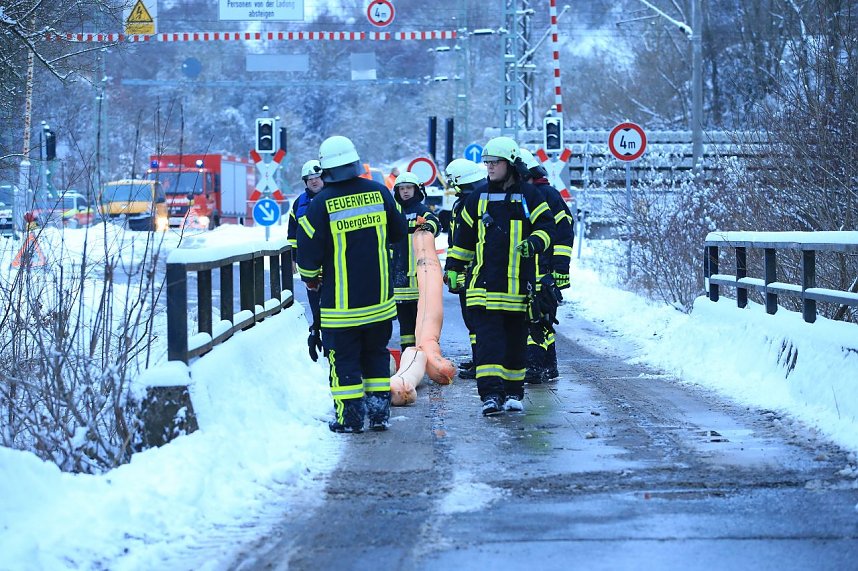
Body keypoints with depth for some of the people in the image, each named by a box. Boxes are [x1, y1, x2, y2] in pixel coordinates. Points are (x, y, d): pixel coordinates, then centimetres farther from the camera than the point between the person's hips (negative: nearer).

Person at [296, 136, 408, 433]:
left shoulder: (321, 204, -14)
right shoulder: (379, 192, -1)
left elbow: (308, 248, -11)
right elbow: (399, 232, 13)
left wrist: (310, 277, 8)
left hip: (341, 301, -4)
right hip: (379, 297, 4)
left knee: (344, 358, 5)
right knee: (376, 353, 16)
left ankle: (350, 416, 5)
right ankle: (379, 412, 16)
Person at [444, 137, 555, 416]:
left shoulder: (529, 196, 3)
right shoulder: (478, 198, 11)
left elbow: (546, 227, 1)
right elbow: (464, 237, 19)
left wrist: (534, 242, -20)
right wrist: (453, 266, 16)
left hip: (518, 284, -1)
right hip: (485, 283, 1)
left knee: (516, 339, 8)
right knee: (488, 337, -9)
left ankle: (513, 392, 18)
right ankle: (490, 393, -14)